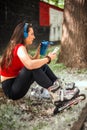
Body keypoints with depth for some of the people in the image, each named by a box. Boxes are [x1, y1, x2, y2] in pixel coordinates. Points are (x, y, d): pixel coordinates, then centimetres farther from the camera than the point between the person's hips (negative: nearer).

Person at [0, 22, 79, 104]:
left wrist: (38, 52, 0)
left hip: (16, 83, 9)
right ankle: (53, 91, -19)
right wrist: (48, 58, -23)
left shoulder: (18, 47, 11)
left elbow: (33, 61, 17)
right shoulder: (19, 48, -19)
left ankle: (58, 86, -6)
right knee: (33, 66, -27)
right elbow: (30, 64, -37)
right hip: (10, 88, -9)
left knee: (41, 65, 3)